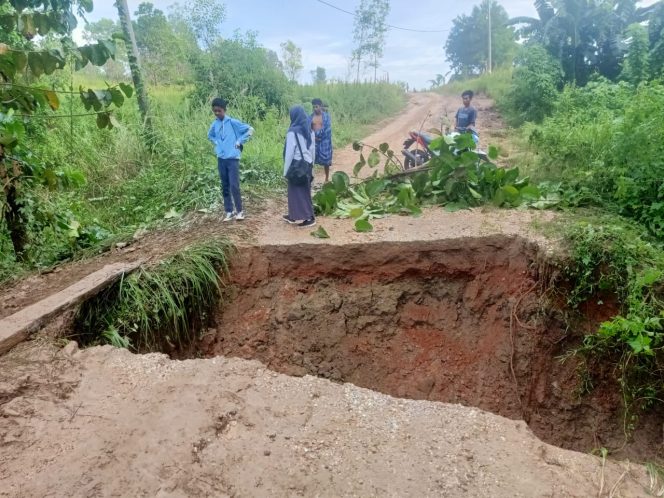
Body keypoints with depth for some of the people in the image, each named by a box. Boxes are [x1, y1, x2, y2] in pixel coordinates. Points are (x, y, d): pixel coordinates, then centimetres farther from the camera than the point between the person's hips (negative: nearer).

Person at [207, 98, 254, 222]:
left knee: (234, 186, -9)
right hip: (221, 159, 5)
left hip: (233, 158, -5)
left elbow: (250, 129, -4)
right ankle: (229, 211, 16)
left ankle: (240, 211, 3)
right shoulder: (214, 124, 7)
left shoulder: (233, 122, -7)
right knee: (225, 187, 8)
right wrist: (216, 143, 10)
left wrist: (240, 142, -6)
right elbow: (210, 135, 28)